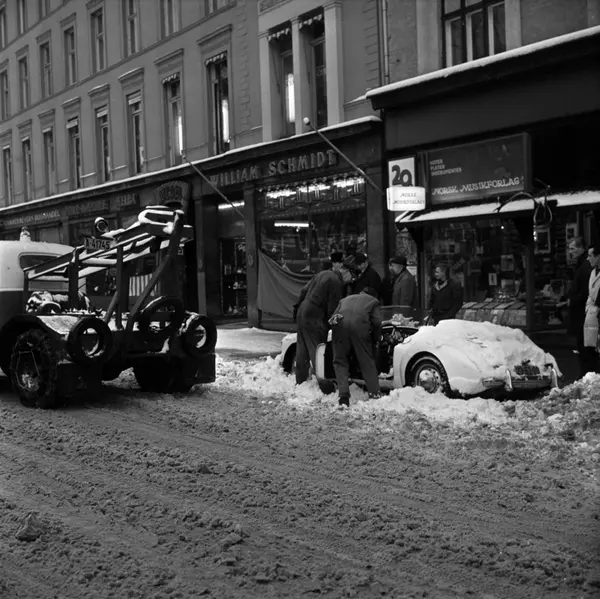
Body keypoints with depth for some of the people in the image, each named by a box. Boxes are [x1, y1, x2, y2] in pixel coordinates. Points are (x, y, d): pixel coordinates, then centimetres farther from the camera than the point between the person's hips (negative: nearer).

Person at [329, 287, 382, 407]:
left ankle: (344, 395, -3)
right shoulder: (373, 300, 28)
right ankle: (374, 392, 12)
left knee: (340, 361, 10)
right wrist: (376, 340, 21)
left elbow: (333, 317, 26)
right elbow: (376, 322, 13)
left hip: (340, 325, 2)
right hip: (360, 325, -2)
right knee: (367, 361, 11)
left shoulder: (345, 299, 38)